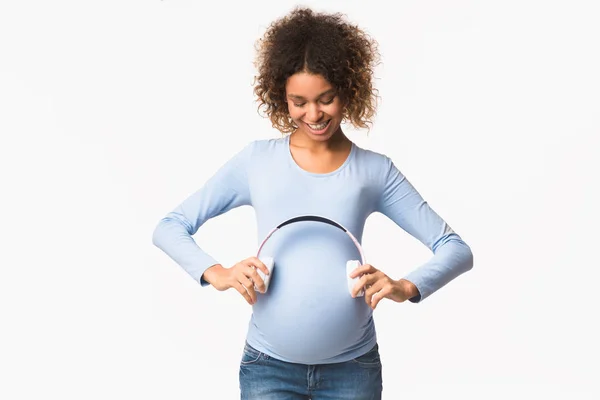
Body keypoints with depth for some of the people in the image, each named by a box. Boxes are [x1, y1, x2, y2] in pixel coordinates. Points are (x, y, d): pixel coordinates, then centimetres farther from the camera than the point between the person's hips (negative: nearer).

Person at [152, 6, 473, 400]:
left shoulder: (375, 171, 1)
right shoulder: (257, 161, 1)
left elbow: (456, 249, 1)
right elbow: (170, 228, 3)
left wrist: (407, 287, -19)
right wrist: (217, 274, -16)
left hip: (352, 366, 1)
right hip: (270, 366, 0)